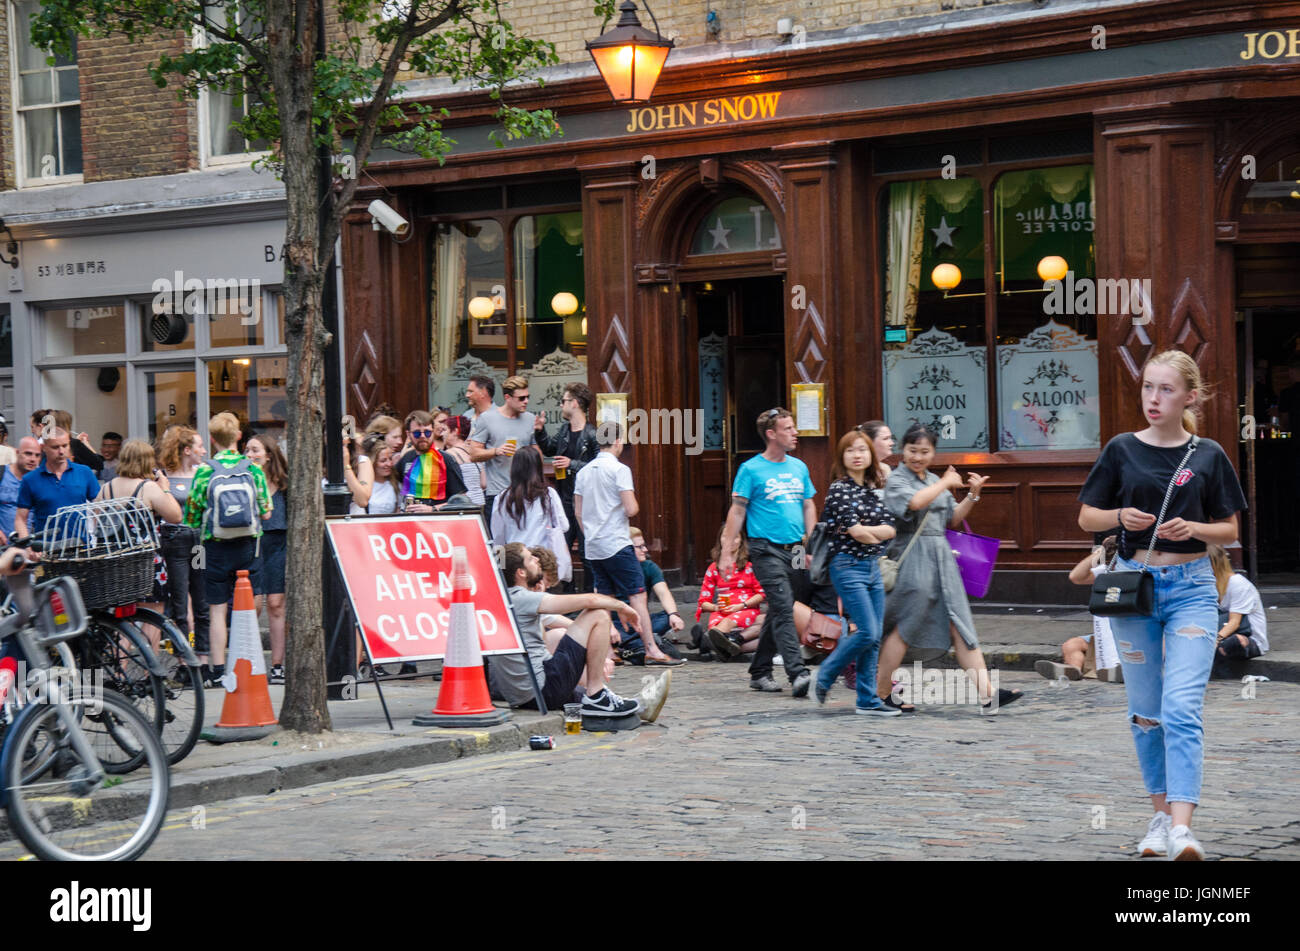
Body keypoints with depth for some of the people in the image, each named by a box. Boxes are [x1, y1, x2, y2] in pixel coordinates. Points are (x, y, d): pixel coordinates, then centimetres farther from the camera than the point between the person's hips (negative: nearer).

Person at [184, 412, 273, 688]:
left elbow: (191, 517, -4)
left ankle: (218, 669, 2)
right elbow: (266, 512, 1)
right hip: (248, 545, 2)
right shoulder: (253, 469, -3)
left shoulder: (204, 471, -7)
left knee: (217, 610, 3)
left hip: (216, 547, -2)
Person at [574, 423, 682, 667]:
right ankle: (652, 650, -13)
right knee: (638, 595, -7)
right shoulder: (619, 469, -10)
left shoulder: (584, 472, 11)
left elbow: (578, 512, 14)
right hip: (617, 545, -7)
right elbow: (631, 509, -16)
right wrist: (635, 506, 6)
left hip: (593, 546, 7)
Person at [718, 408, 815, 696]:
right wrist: (727, 552, -8)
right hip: (767, 549, -6)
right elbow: (737, 511, -3)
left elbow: (808, 506, 19)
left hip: (795, 550, 6)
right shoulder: (751, 470, -3)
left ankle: (759, 672, 19)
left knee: (777, 612, 9)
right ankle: (797, 672, -20)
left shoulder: (798, 467, 13)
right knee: (783, 609, -15)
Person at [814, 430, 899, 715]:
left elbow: (891, 529, 4)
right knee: (868, 632, -13)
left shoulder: (874, 490, 13)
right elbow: (856, 531, -15)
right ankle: (825, 676, 6)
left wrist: (865, 531, -10)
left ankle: (868, 700, 9)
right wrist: (878, 534, 2)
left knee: (875, 637, 4)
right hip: (848, 566, -7)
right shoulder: (839, 489, -8)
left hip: (873, 566, 7)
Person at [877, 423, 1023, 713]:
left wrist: (972, 495, 7)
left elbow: (953, 519, 22)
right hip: (913, 558, -7)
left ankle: (986, 693, -4)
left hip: (941, 557, 7)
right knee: (905, 627, -2)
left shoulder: (934, 480, 18)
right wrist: (945, 483, -13)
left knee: (960, 626, 1)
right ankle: (882, 691, 10)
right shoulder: (896, 479, -5)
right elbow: (914, 502, -26)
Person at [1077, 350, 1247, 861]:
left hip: (1192, 587, -2)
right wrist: (1122, 516, -14)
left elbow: (1229, 530, 7)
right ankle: (1161, 814, 23)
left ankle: (1182, 828, -22)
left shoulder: (1208, 456, 1)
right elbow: (1086, 517, 7)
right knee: (1146, 711, 9)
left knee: (1182, 708, -15)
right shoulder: (1122, 450, 1)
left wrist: (1193, 528, -13)